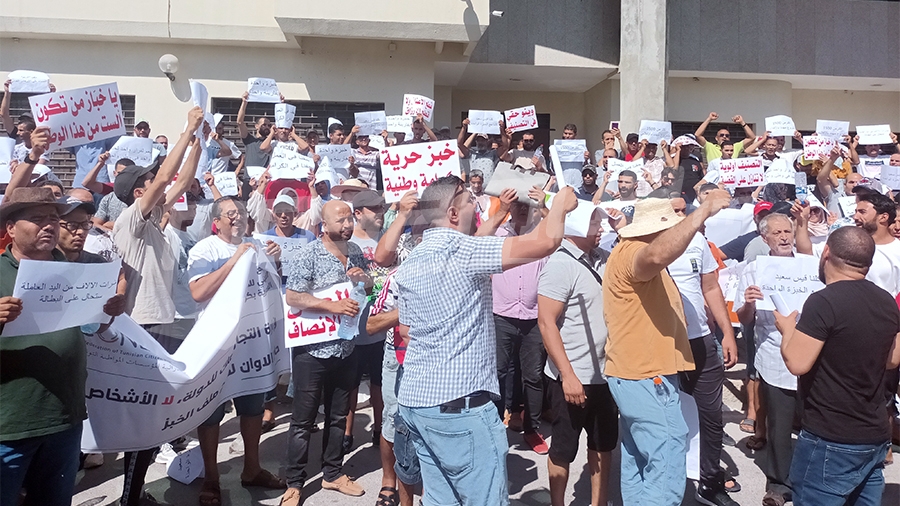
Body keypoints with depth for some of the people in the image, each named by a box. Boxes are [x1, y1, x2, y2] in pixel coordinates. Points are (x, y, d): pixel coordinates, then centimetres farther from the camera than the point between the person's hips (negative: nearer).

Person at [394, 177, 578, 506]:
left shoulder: (410, 264, 11)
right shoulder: (460, 250, -14)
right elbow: (545, 242, -19)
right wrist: (560, 204, -1)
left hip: (415, 400, 9)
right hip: (459, 404, -9)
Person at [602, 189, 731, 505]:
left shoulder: (635, 254, 19)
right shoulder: (630, 253, -17)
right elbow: (658, 255, -41)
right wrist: (703, 211, -36)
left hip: (639, 375, 11)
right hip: (647, 378, -11)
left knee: (638, 465, 17)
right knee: (666, 475, -7)